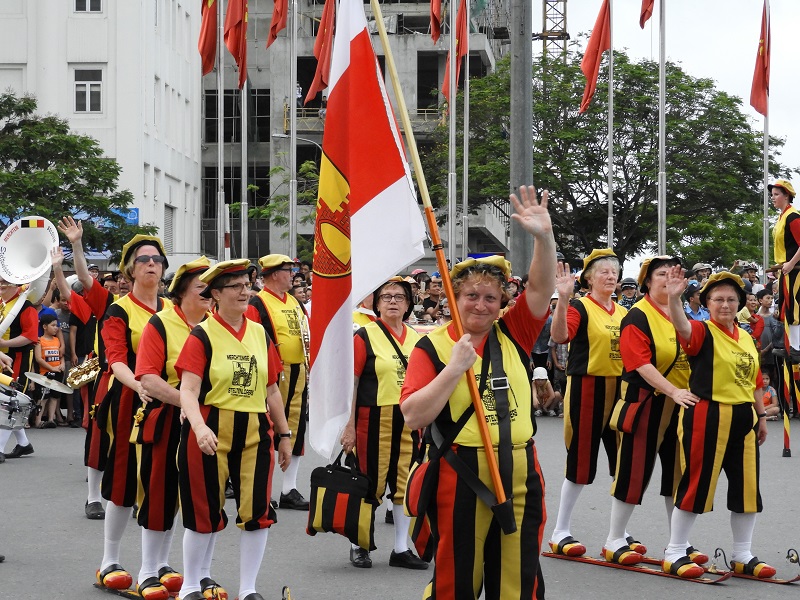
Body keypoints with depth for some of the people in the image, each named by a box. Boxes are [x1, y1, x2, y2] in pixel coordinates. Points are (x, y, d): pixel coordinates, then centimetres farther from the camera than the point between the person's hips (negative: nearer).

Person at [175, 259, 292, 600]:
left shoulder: (260, 334, 9)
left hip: (255, 433, 4)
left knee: (257, 511, 1)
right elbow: (188, 390, -16)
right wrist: (199, 427, -33)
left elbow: (271, 390, 15)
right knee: (206, 512, 4)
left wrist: (284, 435, 13)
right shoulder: (202, 335, -6)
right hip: (211, 433, -4)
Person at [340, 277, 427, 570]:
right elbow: (350, 382, -7)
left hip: (409, 422, 5)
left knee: (405, 485, 8)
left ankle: (401, 549, 18)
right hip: (374, 422, -5)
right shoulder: (365, 335, -5)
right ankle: (360, 546, 17)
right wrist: (349, 425, -12)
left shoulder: (417, 338, 10)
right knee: (371, 484, 2)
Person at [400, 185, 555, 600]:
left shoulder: (513, 336, 9)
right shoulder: (431, 347, -1)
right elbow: (413, 417, -10)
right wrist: (454, 368, -19)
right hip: (459, 482, -3)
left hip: (520, 478, 3)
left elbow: (541, 287, -2)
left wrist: (543, 236, -18)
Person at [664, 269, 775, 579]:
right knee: (696, 484, -2)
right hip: (706, 418, -7)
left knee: (747, 486, 10)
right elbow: (682, 327, -32)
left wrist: (761, 417, 15)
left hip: (743, 419, 7)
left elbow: (754, 382, 18)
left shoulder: (746, 339, 12)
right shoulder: (703, 332, -8)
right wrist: (674, 297, -49)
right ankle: (674, 553, 9)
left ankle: (743, 556, 22)